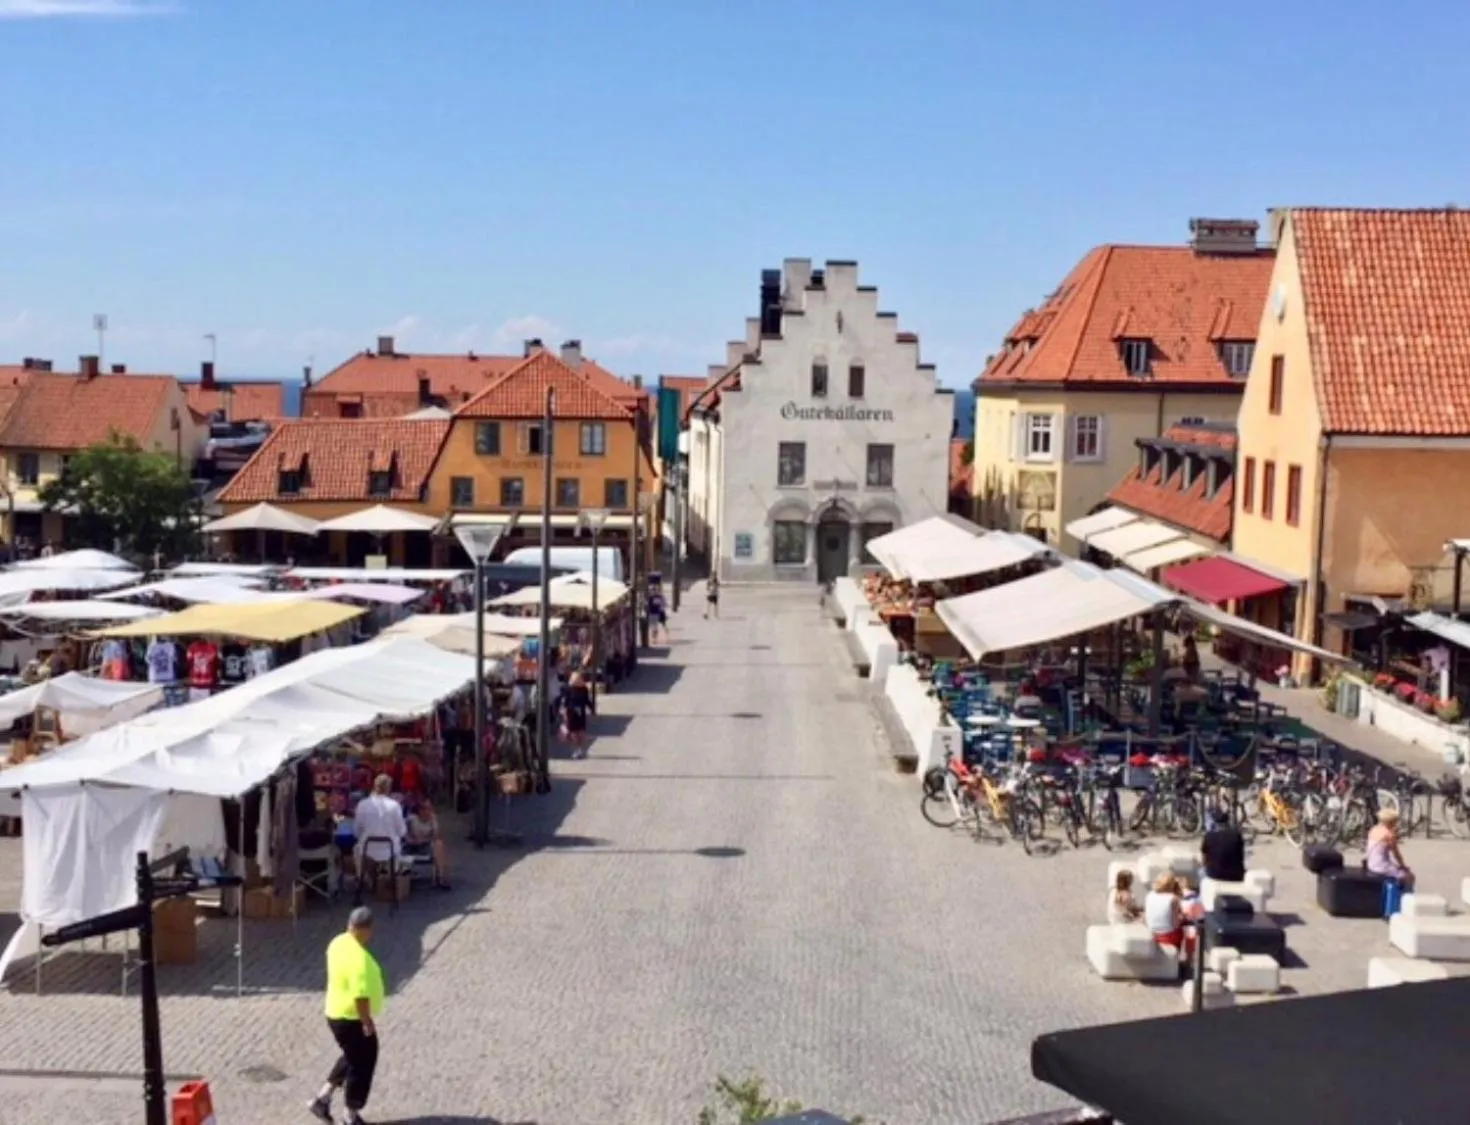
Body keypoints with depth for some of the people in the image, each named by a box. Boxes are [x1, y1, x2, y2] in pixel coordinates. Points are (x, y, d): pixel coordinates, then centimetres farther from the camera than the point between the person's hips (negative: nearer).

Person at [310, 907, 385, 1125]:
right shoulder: (360, 959, -30)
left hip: (336, 1013, 9)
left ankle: (323, 1097, 29)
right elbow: (361, 996, -30)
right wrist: (367, 1022, -18)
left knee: (352, 1058, 27)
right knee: (361, 1065, 9)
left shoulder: (338, 943, 0)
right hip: (352, 1019, -9)